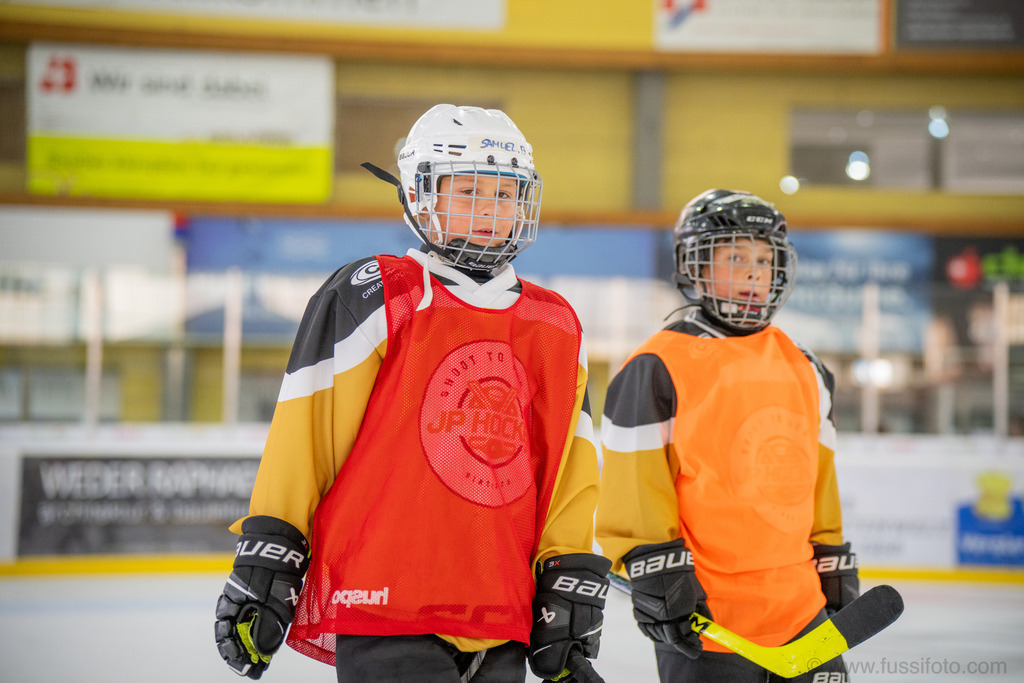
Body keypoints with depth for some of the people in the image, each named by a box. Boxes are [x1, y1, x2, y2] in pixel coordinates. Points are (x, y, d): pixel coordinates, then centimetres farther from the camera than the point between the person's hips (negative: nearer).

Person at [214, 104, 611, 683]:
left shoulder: (558, 328, 13)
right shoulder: (370, 299, -4)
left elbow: (567, 474, 15)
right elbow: (301, 436, -5)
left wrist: (571, 598, 11)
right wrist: (264, 568, -6)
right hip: (383, 619, -6)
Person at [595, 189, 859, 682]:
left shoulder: (803, 370, 16)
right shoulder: (657, 370, -6)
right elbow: (633, 491, -9)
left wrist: (835, 564, 20)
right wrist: (659, 577, -15)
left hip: (800, 607, 6)